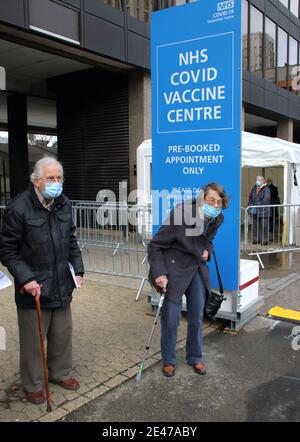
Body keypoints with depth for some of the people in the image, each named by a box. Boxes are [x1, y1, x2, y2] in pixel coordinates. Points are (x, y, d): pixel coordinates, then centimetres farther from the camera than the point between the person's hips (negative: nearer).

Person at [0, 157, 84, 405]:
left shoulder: (64, 204, 3)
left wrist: (78, 270, 5)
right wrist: (25, 279, -19)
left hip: (62, 286, 6)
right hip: (33, 288, -5)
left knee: (62, 334, 19)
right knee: (33, 339, 9)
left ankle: (60, 373, 41)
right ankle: (32, 384, 31)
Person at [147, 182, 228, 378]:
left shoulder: (217, 219, -7)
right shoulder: (180, 215, -26)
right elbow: (154, 246, -18)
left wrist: (207, 251, -6)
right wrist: (159, 274, -28)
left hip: (197, 269, 5)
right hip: (174, 268, -5)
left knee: (197, 316, 12)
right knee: (171, 318, 1)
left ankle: (195, 358, 32)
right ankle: (169, 360, 23)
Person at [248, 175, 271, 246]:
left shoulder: (266, 189, -8)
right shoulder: (254, 188, 10)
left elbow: (266, 200, -17)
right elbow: (250, 197, 19)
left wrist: (257, 206, -18)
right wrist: (250, 205, 4)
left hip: (263, 211, -6)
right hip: (255, 211, 6)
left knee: (264, 226, -3)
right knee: (255, 226, 10)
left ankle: (265, 240, 6)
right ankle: (256, 239, 20)